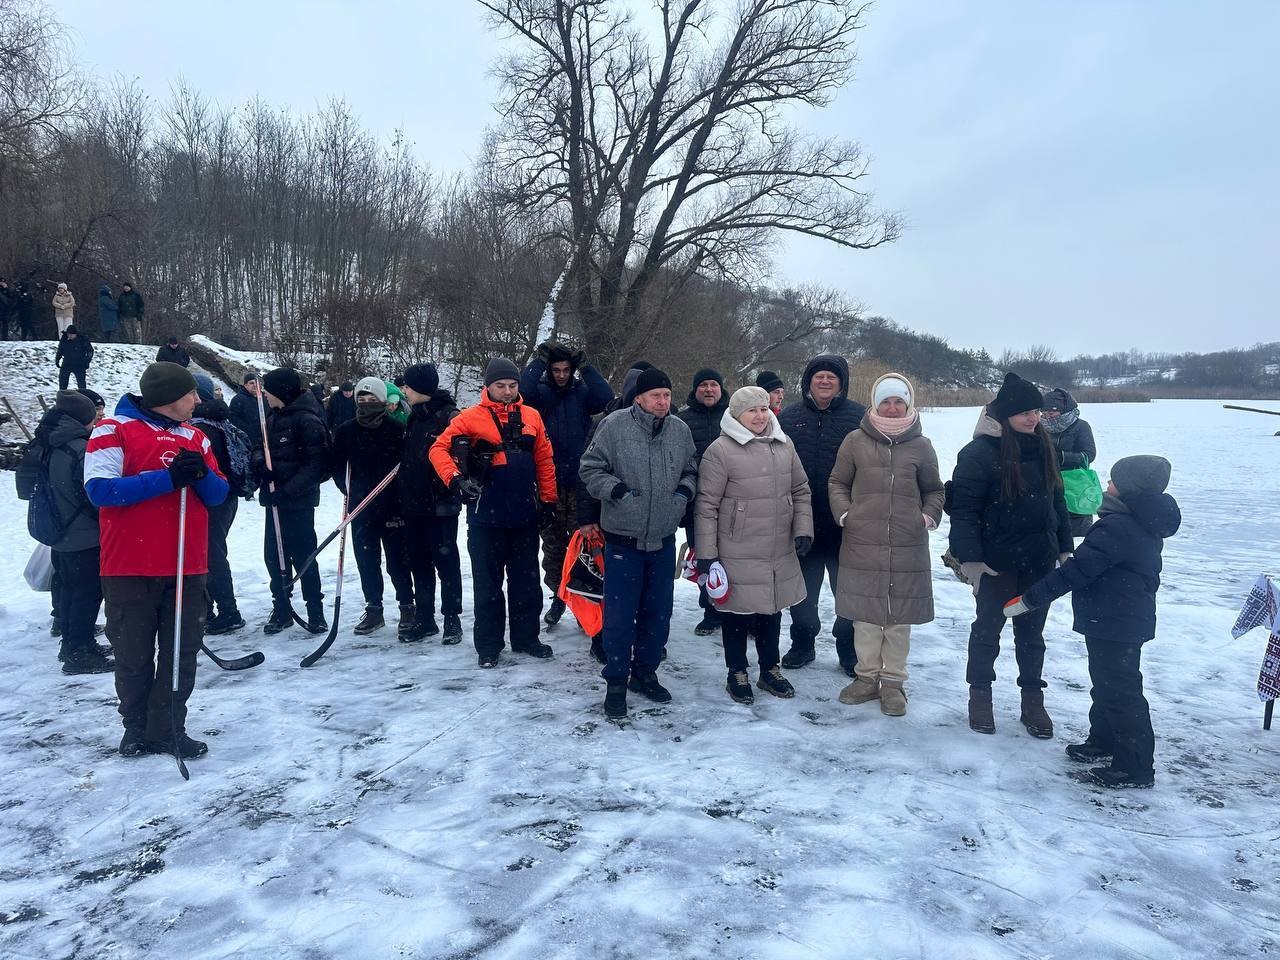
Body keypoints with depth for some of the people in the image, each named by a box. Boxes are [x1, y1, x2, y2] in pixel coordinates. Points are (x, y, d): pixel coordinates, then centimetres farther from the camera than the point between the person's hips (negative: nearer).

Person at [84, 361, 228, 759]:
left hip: (187, 567, 4)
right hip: (130, 568, -4)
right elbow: (100, 488, -16)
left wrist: (201, 474, -12)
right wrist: (168, 477, -23)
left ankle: (168, 729, 18)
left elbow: (218, 494, 10)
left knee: (182, 653, 6)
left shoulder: (195, 437, 12)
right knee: (134, 655, 9)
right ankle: (136, 728, 26)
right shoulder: (114, 430, -4)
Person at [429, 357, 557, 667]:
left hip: (525, 515, 3)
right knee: (488, 582, 7)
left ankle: (526, 638, 28)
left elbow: (545, 461, 8)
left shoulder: (531, 417, 5)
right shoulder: (470, 418, -5)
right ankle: (488, 645, 18)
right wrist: (455, 479, -20)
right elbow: (439, 448, -6)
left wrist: (548, 499, 7)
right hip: (486, 516, -3)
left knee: (526, 580, 13)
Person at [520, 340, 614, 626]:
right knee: (552, 541, 9)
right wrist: (539, 359, -17)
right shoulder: (541, 391, 3)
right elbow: (524, 389, -19)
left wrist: (585, 366, -14)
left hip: (580, 481, -1)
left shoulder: (582, 391, 4)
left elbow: (606, 398, -14)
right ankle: (557, 594, 21)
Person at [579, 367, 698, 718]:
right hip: (623, 540, -4)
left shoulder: (680, 429, 2)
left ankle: (645, 673, 32)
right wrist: (615, 490, -18)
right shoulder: (614, 425, -10)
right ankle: (616, 681, 17)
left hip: (664, 540, 4)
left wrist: (685, 490, -2)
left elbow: (691, 469, 17)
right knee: (620, 614, 1)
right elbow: (589, 468, -4)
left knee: (658, 612, 14)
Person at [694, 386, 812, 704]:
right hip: (737, 554, -5)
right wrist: (706, 553, -12)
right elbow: (706, 505, -11)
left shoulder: (784, 445, 5)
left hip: (780, 552, 5)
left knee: (772, 610, 18)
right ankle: (737, 673, 26)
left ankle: (770, 670, 35)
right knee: (738, 612, 8)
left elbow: (800, 490, 14)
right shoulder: (721, 450, -12)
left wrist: (803, 529, 3)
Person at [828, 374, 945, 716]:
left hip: (907, 547, 0)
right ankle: (867, 675, 24)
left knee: (900, 615, 6)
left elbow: (934, 489, 17)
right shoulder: (856, 441, 2)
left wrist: (930, 515, 1)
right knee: (865, 612, 8)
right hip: (862, 544, 0)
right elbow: (837, 482, 11)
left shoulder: (920, 445, 5)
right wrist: (844, 513, -4)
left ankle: (893, 681, 20)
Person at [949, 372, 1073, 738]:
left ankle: (1033, 699, 26)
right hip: (997, 562, -5)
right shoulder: (979, 452, -15)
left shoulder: (1043, 447, 6)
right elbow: (963, 509, -16)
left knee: (1032, 632, 14)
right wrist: (970, 560, -17)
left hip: (1039, 560, 5)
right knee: (988, 628, 10)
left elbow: (1057, 500, 14)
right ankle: (980, 694, 25)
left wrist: (1064, 548, 13)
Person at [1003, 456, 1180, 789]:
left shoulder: (1117, 528, -26)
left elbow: (1075, 571, -26)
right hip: (1130, 620, 10)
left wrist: (1029, 599, -20)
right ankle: (1104, 741, 38)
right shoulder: (1145, 525, 7)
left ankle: (1136, 766, 8)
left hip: (1113, 624, -10)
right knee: (1107, 683, 23)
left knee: (1119, 690, -1)